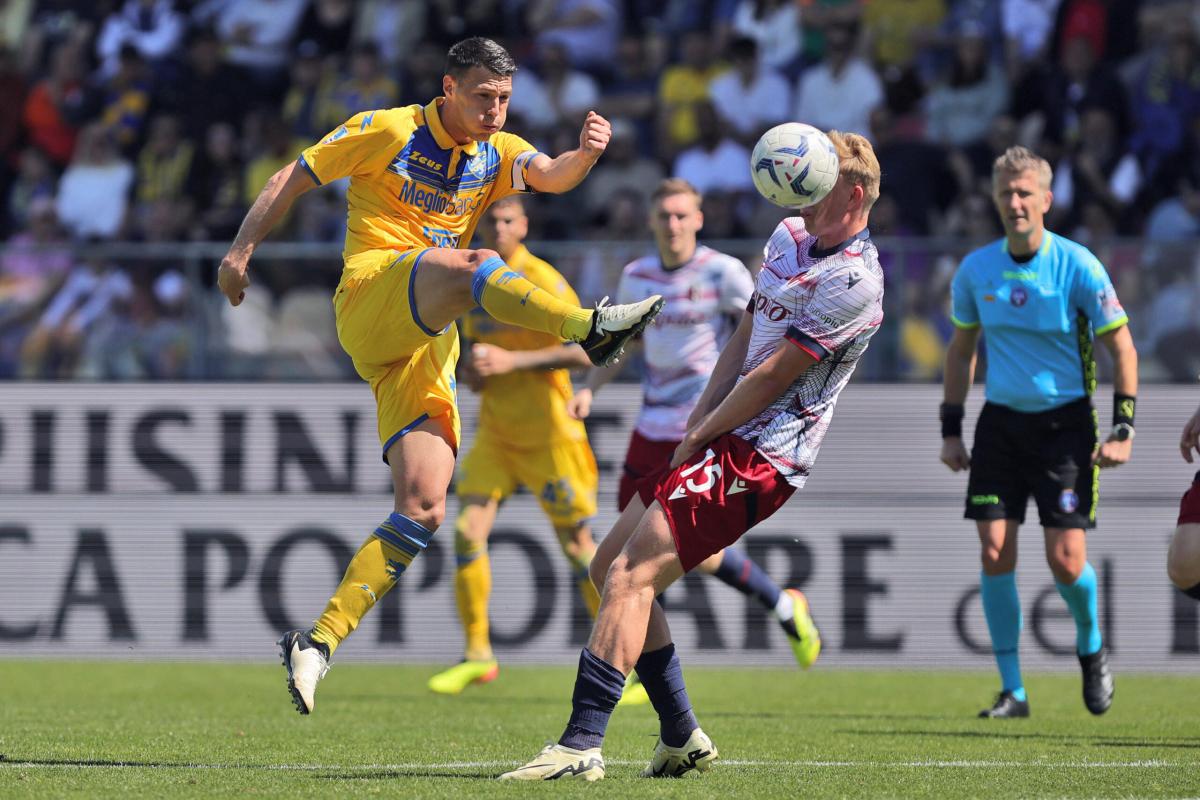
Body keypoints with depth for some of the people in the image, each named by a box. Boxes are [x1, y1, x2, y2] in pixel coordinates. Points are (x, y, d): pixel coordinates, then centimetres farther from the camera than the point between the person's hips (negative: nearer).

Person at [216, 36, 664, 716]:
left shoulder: (497, 152, 13)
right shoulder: (386, 132, 0)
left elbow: (550, 176, -8)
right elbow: (291, 181, 7)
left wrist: (585, 155, -30)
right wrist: (241, 254, 4)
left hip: (428, 344, 5)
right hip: (372, 298, -5)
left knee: (424, 509, -8)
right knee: (468, 265, -35)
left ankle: (319, 643, -7)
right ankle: (592, 328, -49)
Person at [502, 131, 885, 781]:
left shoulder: (851, 282, -17)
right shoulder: (790, 236, 13)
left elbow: (771, 376, -16)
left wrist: (702, 434, -6)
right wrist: (698, 421, 3)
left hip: (758, 458, -10)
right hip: (719, 440, 10)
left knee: (630, 577, -19)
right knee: (608, 567, 11)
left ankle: (581, 745, -23)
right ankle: (681, 738, 15)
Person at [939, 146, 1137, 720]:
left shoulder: (1077, 266, -11)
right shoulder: (975, 269, 0)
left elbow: (1122, 348, -4)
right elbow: (961, 349, 14)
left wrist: (1122, 430, -10)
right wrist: (951, 430, 9)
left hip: (1066, 423, -3)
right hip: (1001, 423, 3)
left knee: (1065, 560, -9)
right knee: (994, 554, -6)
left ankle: (1090, 649, 23)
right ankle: (1012, 690, 3)